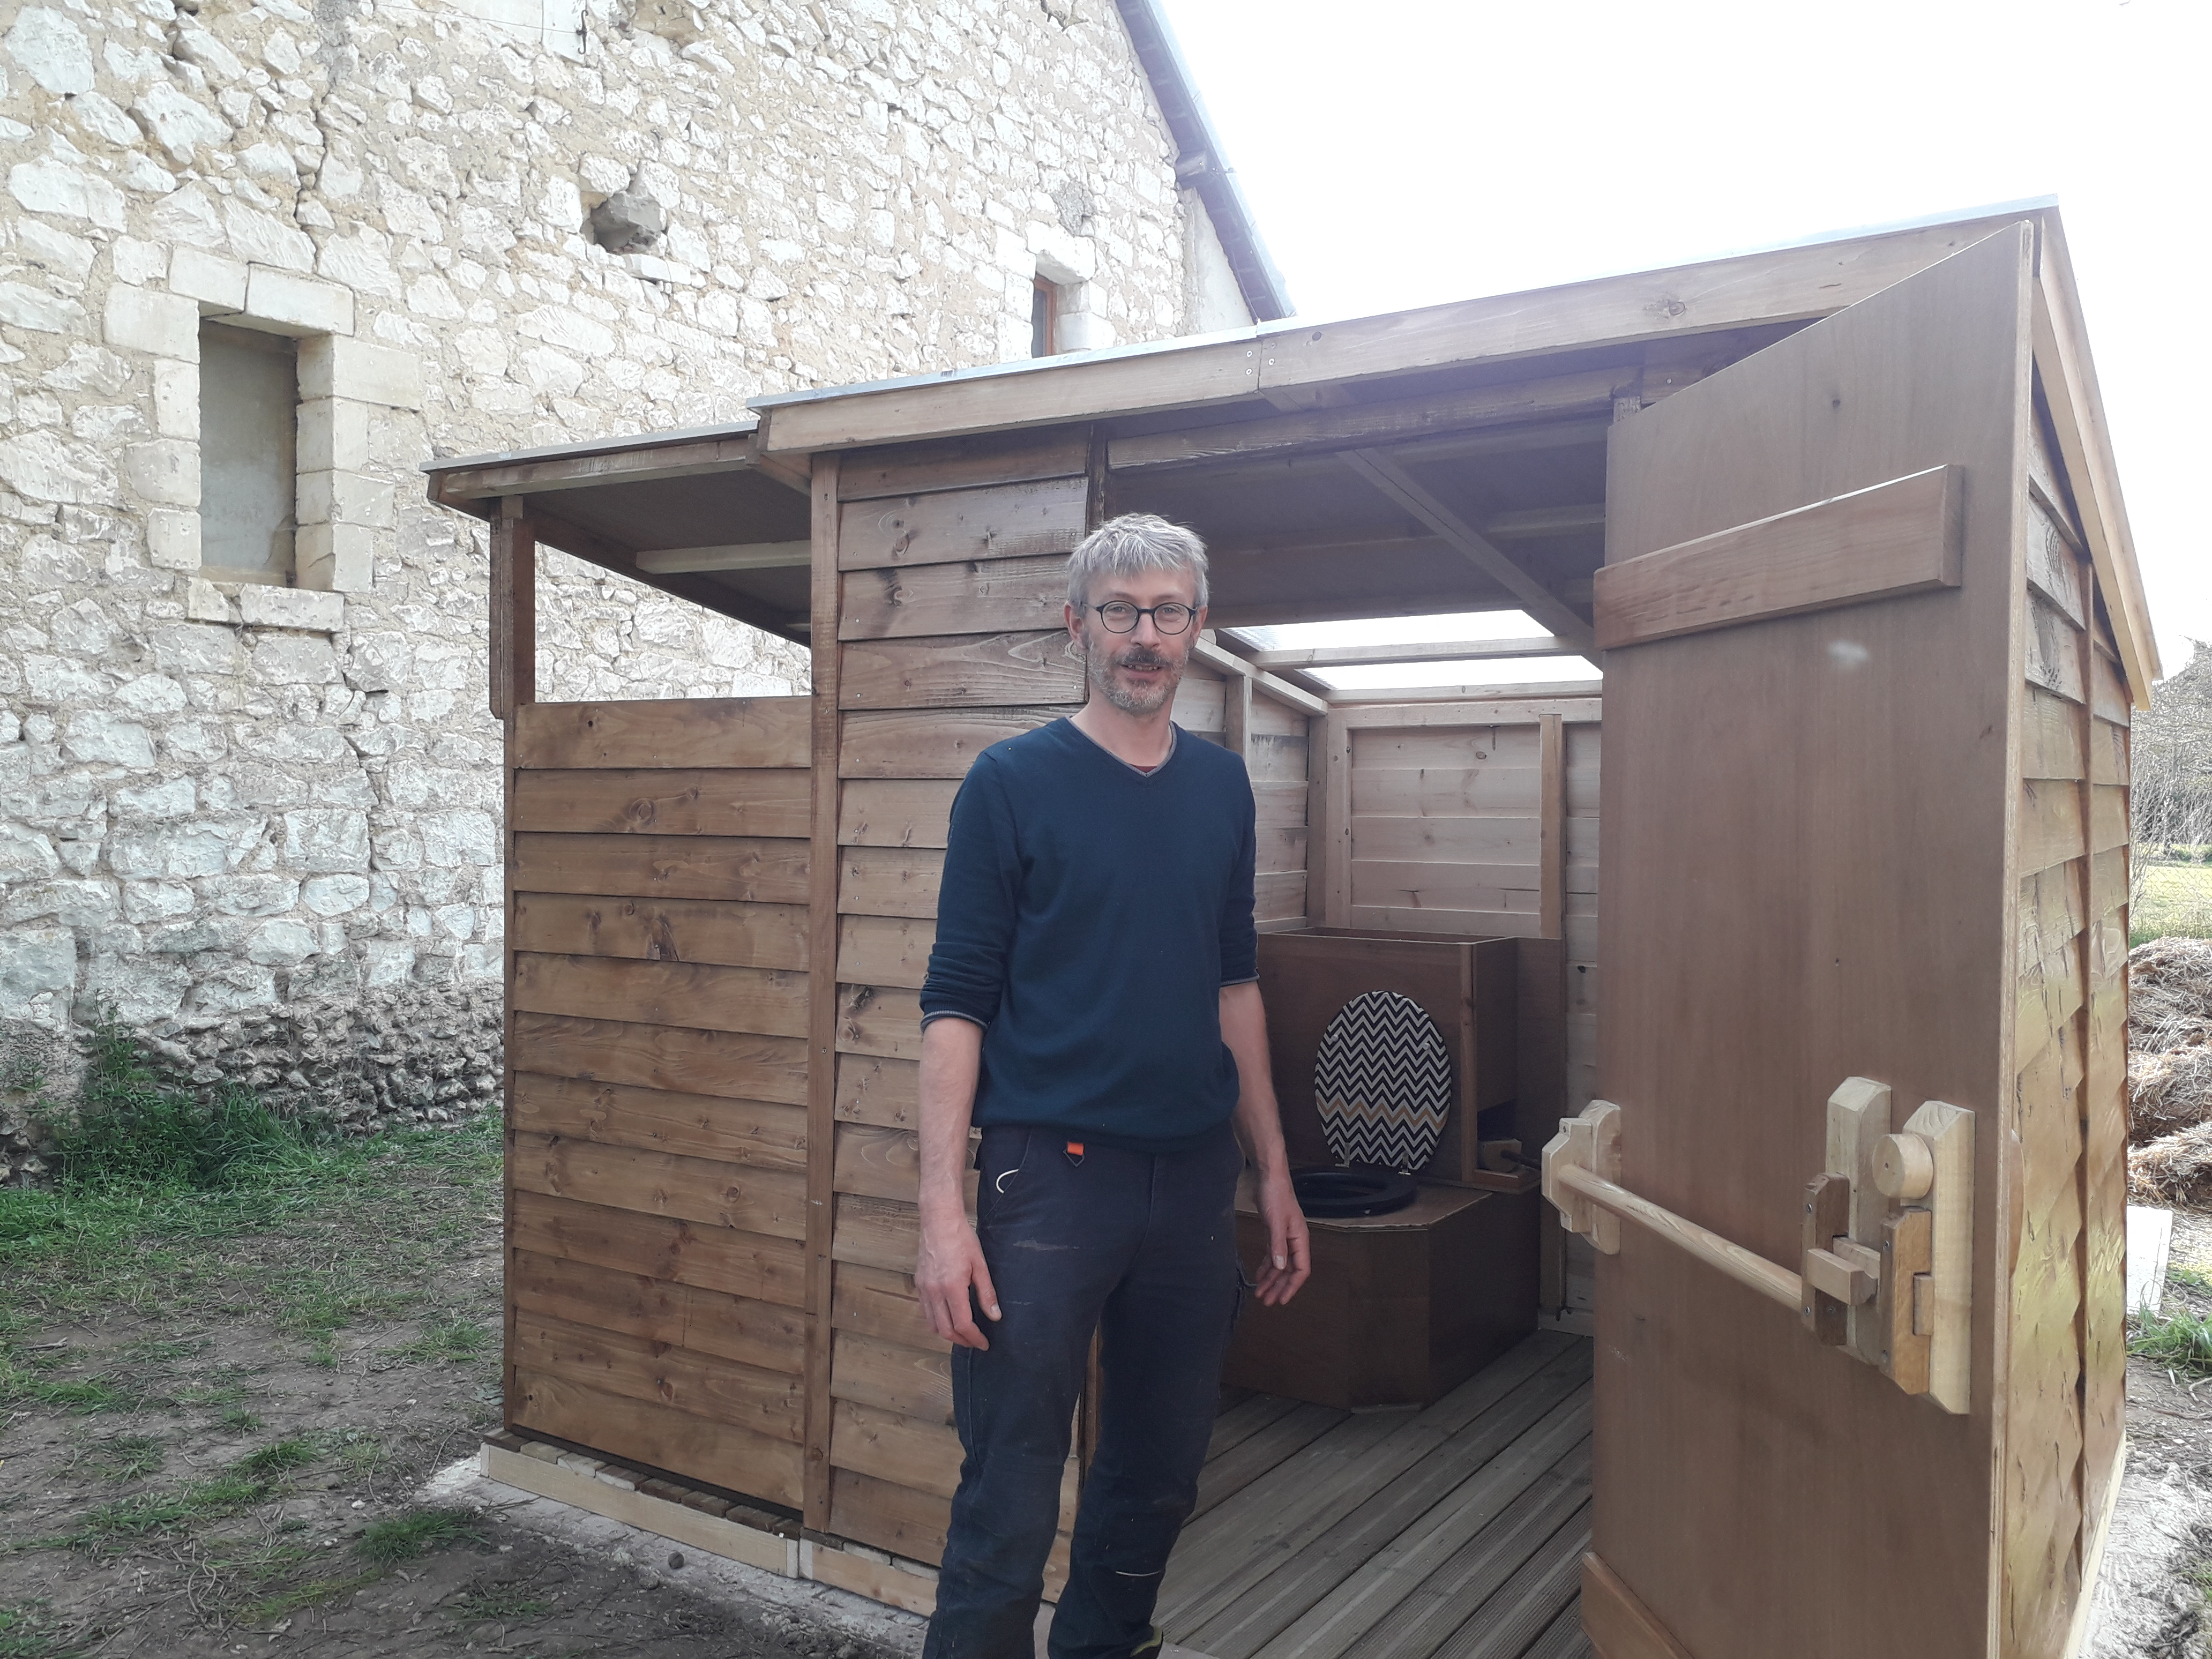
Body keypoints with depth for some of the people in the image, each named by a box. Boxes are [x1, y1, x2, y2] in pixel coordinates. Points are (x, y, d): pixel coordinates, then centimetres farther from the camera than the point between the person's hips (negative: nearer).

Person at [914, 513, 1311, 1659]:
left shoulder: (1222, 787, 9)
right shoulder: (1012, 781, -5)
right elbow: (957, 1000, -7)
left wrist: (1274, 1173, 13)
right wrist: (943, 1207, -14)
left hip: (1196, 1175, 5)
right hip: (1048, 1175, -5)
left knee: (1161, 1477, 17)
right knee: (1010, 1500, 0)